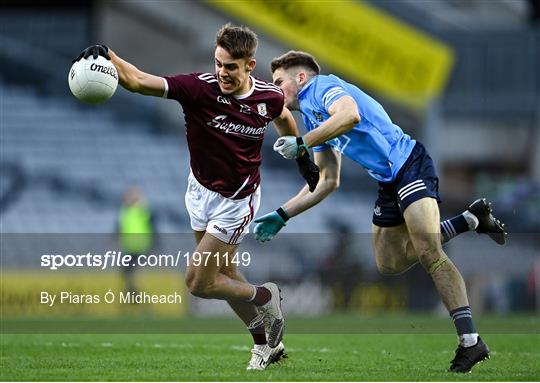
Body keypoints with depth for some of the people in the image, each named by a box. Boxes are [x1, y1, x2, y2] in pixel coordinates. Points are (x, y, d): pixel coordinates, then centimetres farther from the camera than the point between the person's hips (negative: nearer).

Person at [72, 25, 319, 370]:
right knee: (225, 274, 15)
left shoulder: (269, 97, -18)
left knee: (198, 283, -7)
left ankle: (265, 297, 19)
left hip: (236, 200, -3)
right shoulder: (199, 87, -23)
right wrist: (107, 56, -52)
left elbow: (283, 117, 9)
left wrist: (303, 157, 21)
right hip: (201, 190, 3)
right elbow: (139, 81, -34)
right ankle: (266, 344, 35)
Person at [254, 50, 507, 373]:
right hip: (388, 183, 10)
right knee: (390, 263, 14)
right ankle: (471, 219, 21)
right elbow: (327, 182, 25)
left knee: (428, 253, -21)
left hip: (409, 165, -10)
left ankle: (471, 341, -26)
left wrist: (301, 143, -21)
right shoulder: (313, 117, 23)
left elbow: (350, 115, -29)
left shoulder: (322, 86, -5)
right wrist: (282, 216, 20)